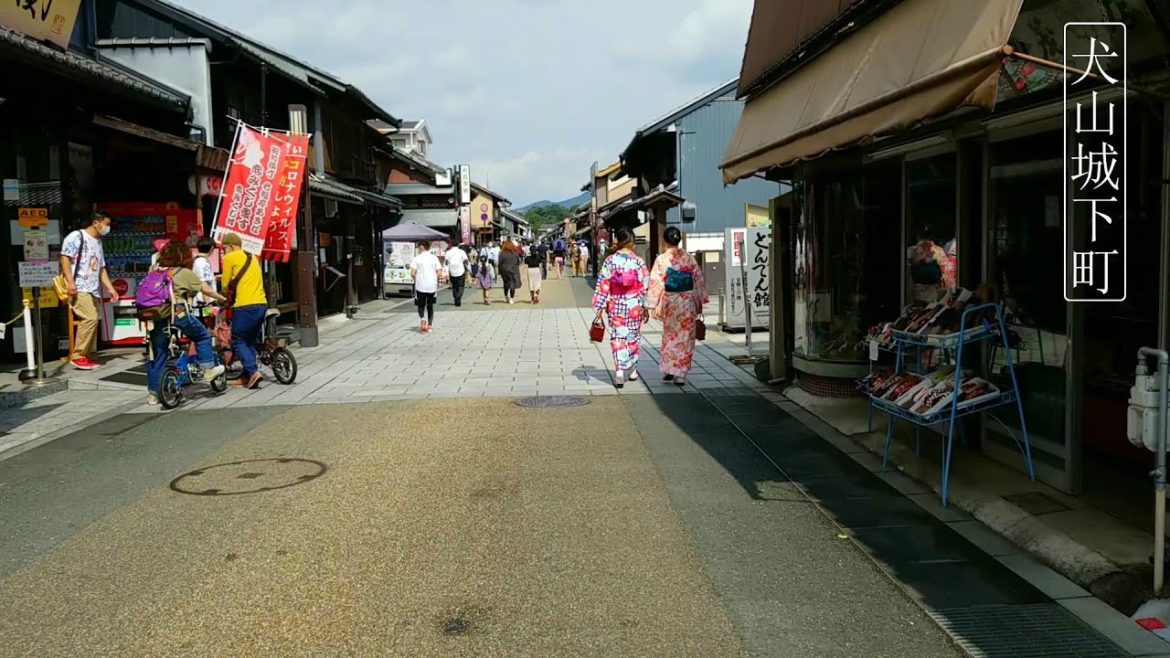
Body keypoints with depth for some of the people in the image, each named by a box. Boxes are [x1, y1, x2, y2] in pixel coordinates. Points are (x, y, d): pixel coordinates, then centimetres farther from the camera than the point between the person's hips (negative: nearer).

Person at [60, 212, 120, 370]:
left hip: (93, 289, 9)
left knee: (92, 320, 6)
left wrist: (110, 288, 18)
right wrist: (70, 281, -21)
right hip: (79, 288, -9)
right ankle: (78, 356, -15)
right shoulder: (77, 236, -3)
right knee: (90, 318, -20)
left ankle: (90, 357, 10)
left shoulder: (98, 242, 22)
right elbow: (65, 258, -11)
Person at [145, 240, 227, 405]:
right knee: (202, 336, 20)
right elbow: (205, 289, 9)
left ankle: (153, 393, 17)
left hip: (157, 317, 5)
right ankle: (208, 369, 17)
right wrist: (222, 299, 21)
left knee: (158, 356, 13)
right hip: (179, 313, -5)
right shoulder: (185, 273, 6)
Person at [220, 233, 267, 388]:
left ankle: (253, 372, -13)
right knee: (250, 342, 15)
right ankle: (247, 376, 16)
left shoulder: (230, 258, -1)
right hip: (261, 304, 7)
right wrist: (227, 277, 29)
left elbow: (226, 285, 2)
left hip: (245, 306, -7)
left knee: (238, 342, 1)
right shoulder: (252, 258, 20)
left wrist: (228, 299, 20)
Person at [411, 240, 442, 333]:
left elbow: (413, 273, -9)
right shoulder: (434, 258, 2)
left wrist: (417, 280, 9)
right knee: (430, 305, 15)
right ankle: (430, 325, 15)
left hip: (420, 286, -2)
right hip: (432, 286, 2)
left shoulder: (417, 258, -4)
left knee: (421, 305, 10)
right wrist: (435, 280, 12)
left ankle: (422, 318, -17)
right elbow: (438, 272, -3)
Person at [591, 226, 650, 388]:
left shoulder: (610, 261, -6)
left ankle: (619, 370, -10)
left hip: (615, 306, 0)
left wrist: (600, 307, -1)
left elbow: (603, 285, -6)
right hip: (634, 306, 1)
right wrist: (646, 307, 3)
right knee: (633, 337, 16)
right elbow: (645, 286, -5)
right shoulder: (638, 261, -6)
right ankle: (632, 370, 26)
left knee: (617, 338, 5)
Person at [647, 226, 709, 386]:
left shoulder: (661, 259, -8)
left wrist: (654, 306, -5)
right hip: (688, 302, 1)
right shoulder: (689, 258, -3)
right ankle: (681, 374, 6)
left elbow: (656, 283, -10)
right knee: (685, 339, 6)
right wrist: (700, 302, 10)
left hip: (669, 303, 0)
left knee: (670, 336, 17)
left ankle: (668, 370, 19)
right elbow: (699, 280, 2)